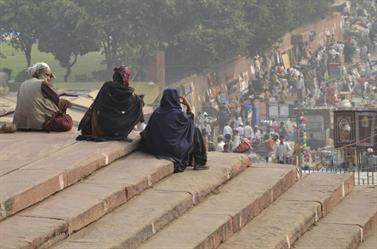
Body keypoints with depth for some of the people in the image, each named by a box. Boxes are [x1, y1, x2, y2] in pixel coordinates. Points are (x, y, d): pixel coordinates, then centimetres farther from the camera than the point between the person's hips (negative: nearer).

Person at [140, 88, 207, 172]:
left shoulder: (157, 111, -4)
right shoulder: (177, 113, -18)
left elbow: (148, 130, 3)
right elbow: (189, 122, 4)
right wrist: (188, 106, 8)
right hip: (175, 149, -6)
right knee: (195, 131, 13)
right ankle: (199, 163, 19)